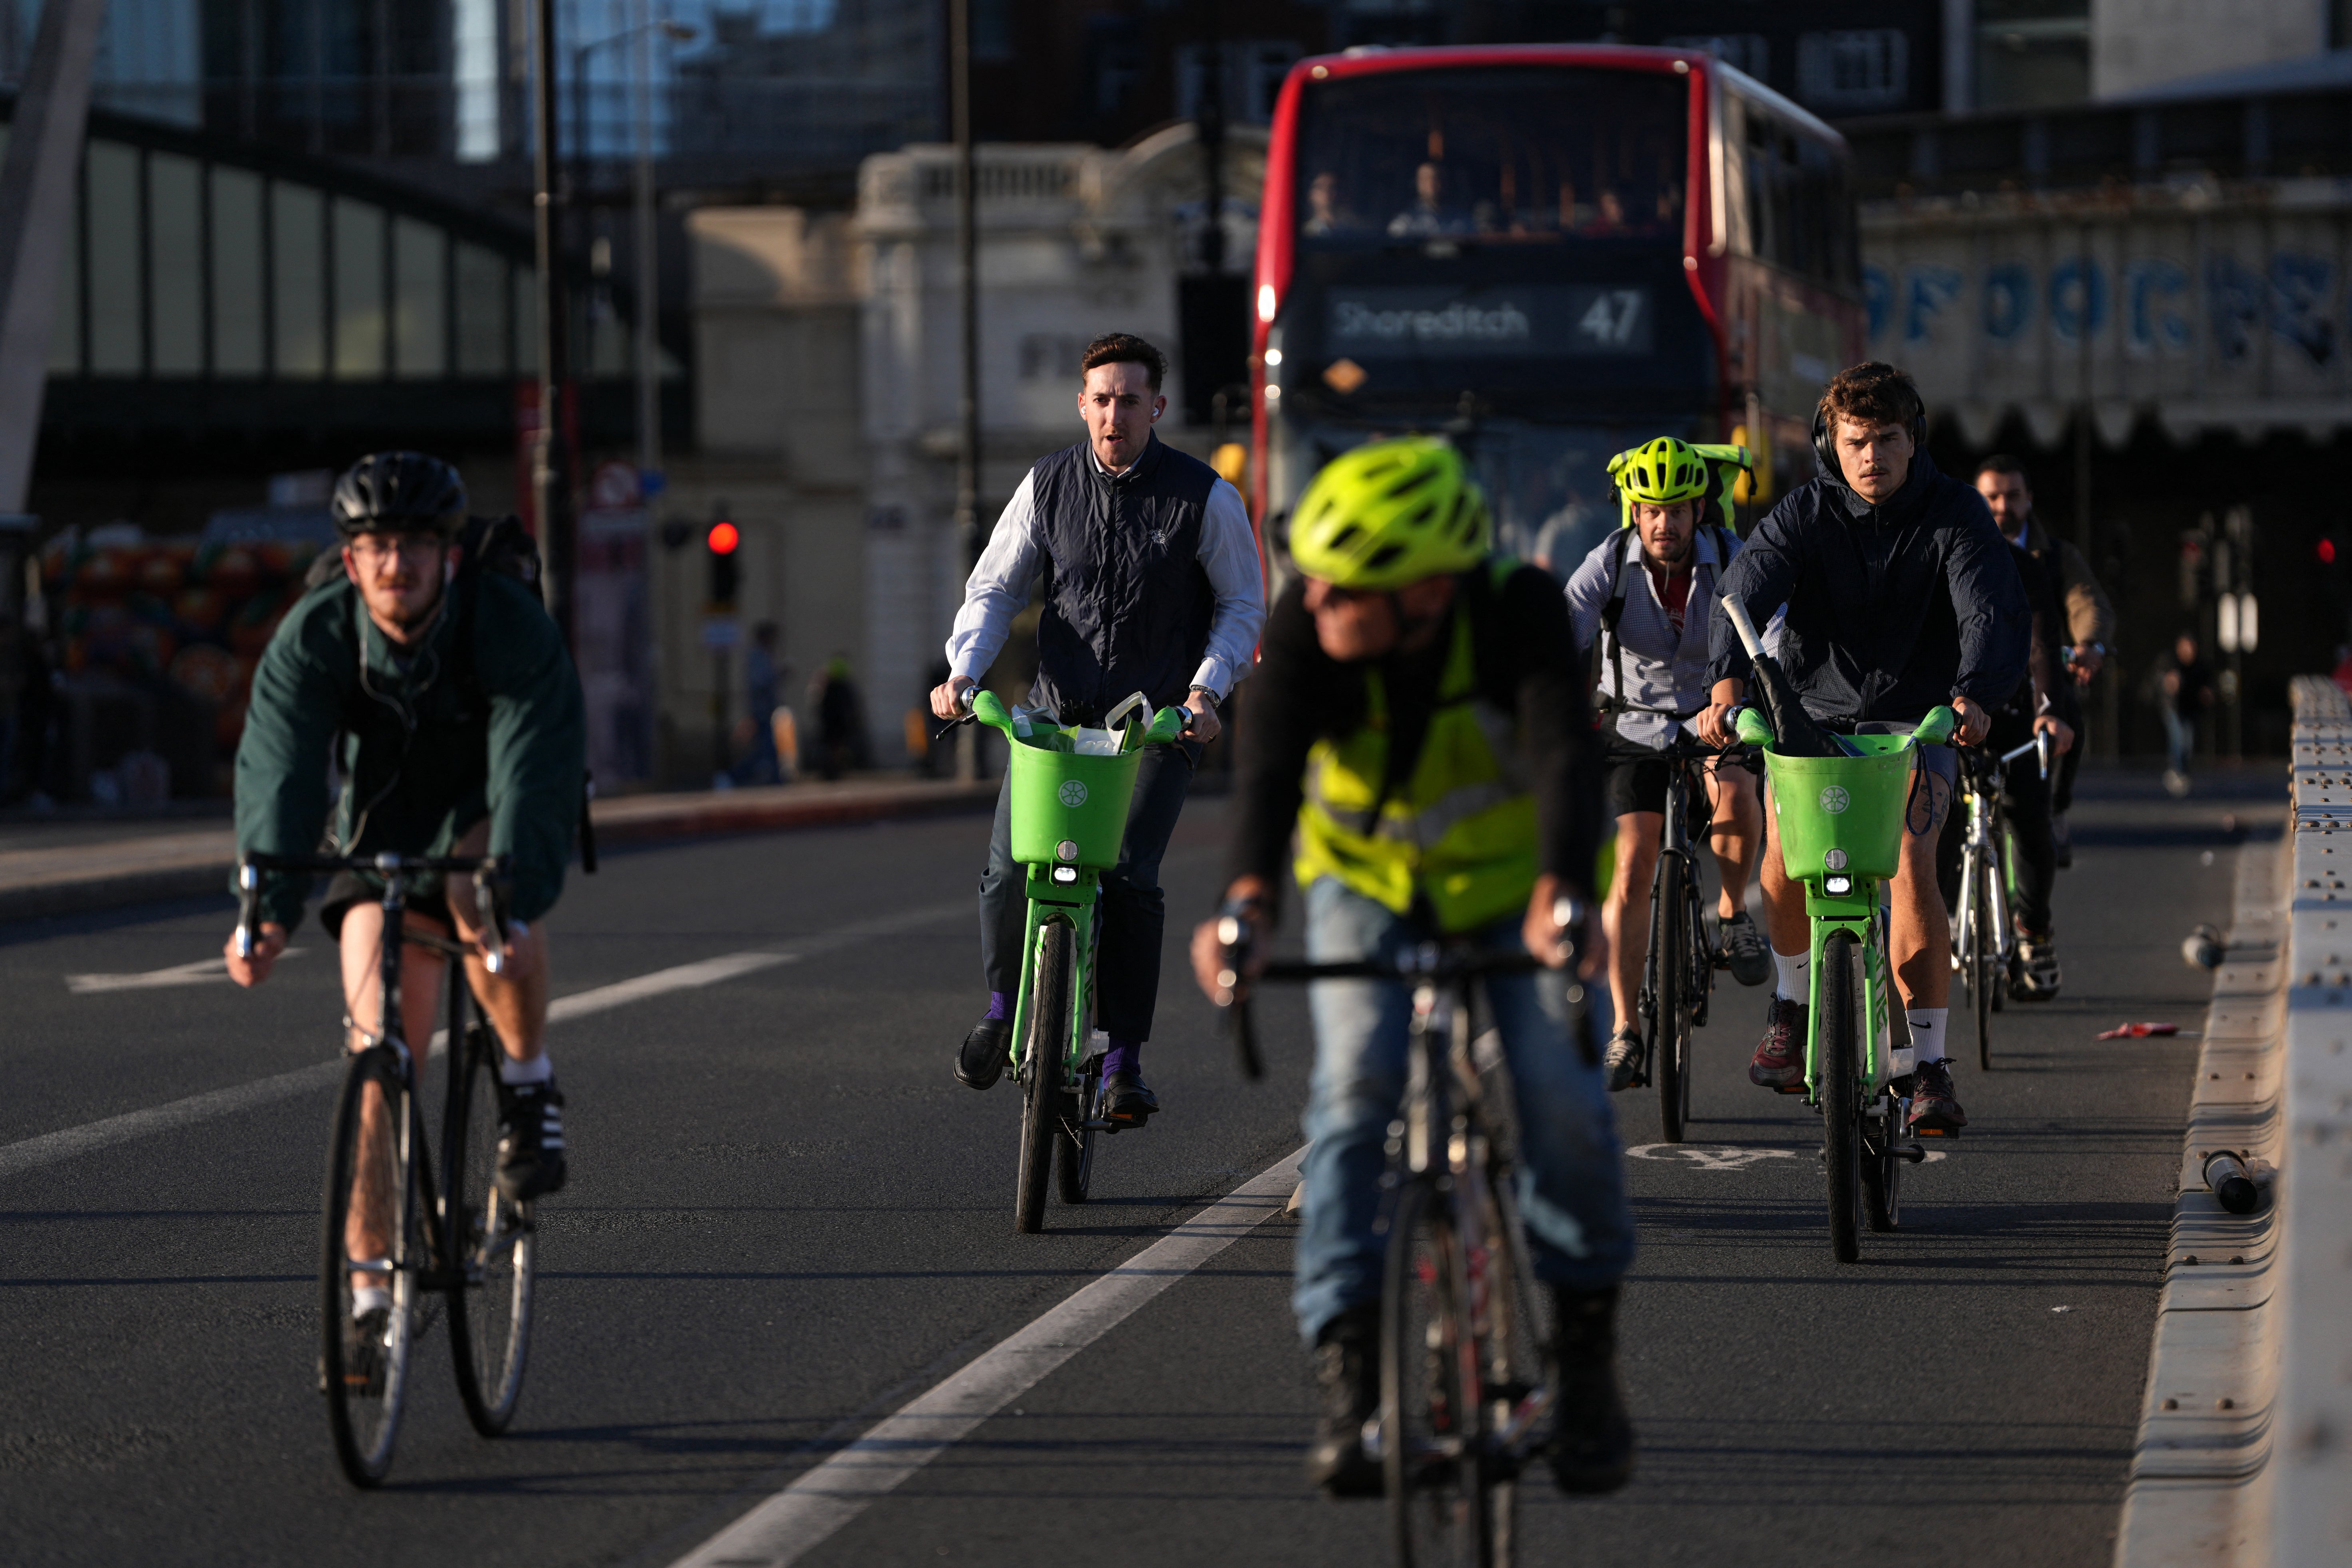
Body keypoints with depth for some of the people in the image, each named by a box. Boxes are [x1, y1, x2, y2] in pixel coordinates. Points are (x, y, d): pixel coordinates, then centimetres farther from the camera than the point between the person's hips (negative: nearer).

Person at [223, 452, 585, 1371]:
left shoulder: (511, 625, -26)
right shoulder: (313, 638, -19)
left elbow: (536, 769, -35)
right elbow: (277, 770, -27)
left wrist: (512, 890, -51)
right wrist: (270, 906, -43)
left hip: (488, 822, -2)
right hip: (383, 835, 2)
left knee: (484, 898, -38)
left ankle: (528, 1084, -13)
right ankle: (369, 1291, -3)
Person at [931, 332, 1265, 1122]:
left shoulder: (1205, 497, -6)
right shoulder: (1048, 486, 0)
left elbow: (1243, 604, 3)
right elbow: (995, 588, 7)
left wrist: (1206, 688, -11)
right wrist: (962, 671, -9)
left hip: (1159, 721, -2)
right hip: (1056, 707, 2)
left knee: (1128, 878, -19)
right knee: (1008, 871, -11)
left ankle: (1125, 1060, -8)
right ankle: (1003, 1006, 19)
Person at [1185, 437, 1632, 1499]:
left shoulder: (1520, 613, -30)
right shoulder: (1306, 625, -26)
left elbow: (1563, 752, -43)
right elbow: (1270, 757, -40)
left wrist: (1562, 893, -62)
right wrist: (1248, 898, -58)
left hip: (1511, 884, -1)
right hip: (1366, 879, 1)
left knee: (1560, 1094, -18)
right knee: (1354, 1084, -21)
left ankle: (1588, 1355, 3)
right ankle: (1347, 1374, -18)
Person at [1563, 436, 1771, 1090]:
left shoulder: (1733, 559, -16)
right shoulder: (1610, 563, -15)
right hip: (1637, 730, 1)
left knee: (1734, 796, -34)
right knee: (1630, 876, -8)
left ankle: (1732, 914, -5)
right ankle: (1625, 1034, 0)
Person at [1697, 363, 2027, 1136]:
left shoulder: (1953, 514, -11)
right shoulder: (1803, 515, -10)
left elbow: (1994, 612, -23)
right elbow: (1746, 592, -25)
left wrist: (1974, 695, -45)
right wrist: (1728, 683, -46)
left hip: (1916, 721, -1)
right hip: (1812, 711, 1)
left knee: (1911, 867, -23)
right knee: (1784, 865, -21)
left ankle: (1930, 1066, -17)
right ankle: (1793, 1001, 10)